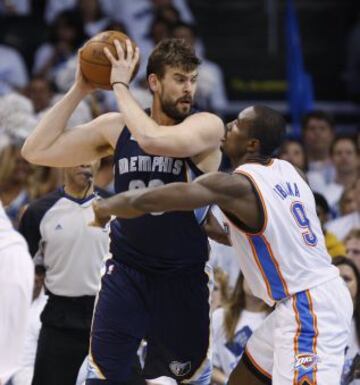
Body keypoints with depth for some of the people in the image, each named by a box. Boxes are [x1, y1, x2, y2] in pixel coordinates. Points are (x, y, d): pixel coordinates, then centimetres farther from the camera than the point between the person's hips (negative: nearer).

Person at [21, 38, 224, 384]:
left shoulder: (207, 126, -12)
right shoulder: (115, 127, 0)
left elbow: (154, 140, -33)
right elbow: (36, 151, -1)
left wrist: (120, 86, -20)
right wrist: (79, 90, -5)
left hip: (183, 280, -2)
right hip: (125, 274, 2)